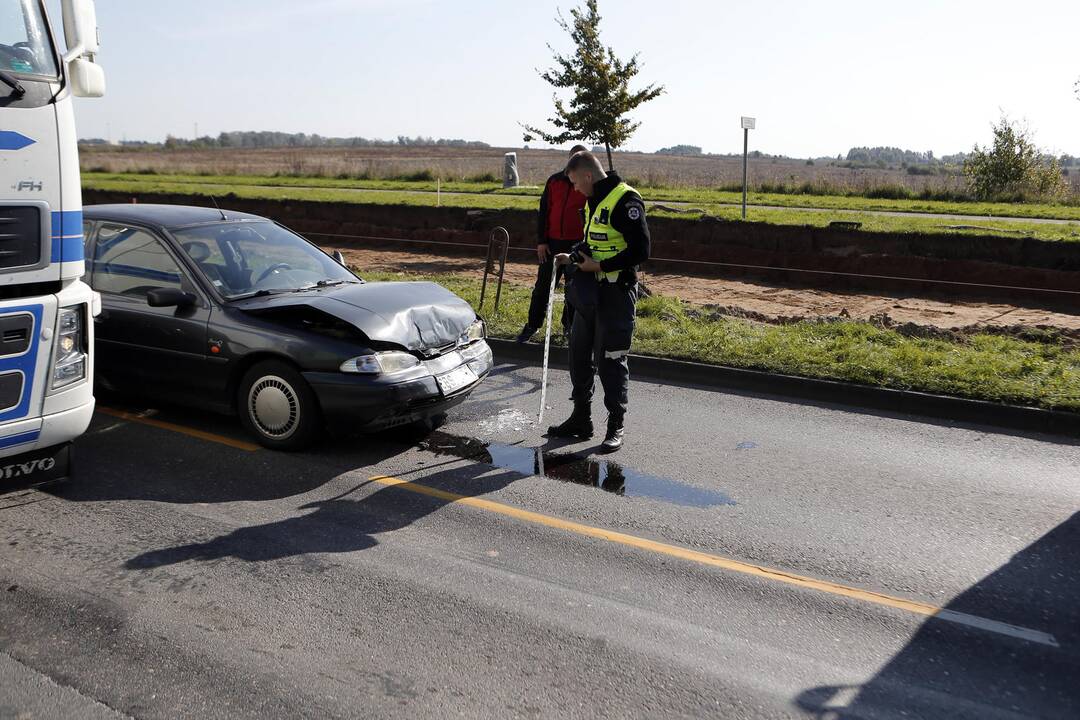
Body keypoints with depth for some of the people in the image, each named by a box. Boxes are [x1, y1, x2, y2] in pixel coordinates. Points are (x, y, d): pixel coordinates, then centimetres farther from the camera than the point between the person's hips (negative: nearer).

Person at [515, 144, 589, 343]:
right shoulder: (554, 181, 7)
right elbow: (544, 212, 9)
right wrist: (541, 241, 2)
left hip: (577, 245, -2)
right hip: (553, 243, 2)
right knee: (542, 286, 5)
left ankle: (569, 325, 22)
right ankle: (532, 325, 14)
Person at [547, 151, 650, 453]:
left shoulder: (626, 201, -16)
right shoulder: (594, 201, 14)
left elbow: (640, 251, -21)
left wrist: (600, 266, -20)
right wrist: (573, 256, 11)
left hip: (616, 294, -9)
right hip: (589, 292, 9)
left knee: (611, 360, -2)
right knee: (580, 355, 13)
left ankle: (616, 426, 11)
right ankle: (581, 419, 26)